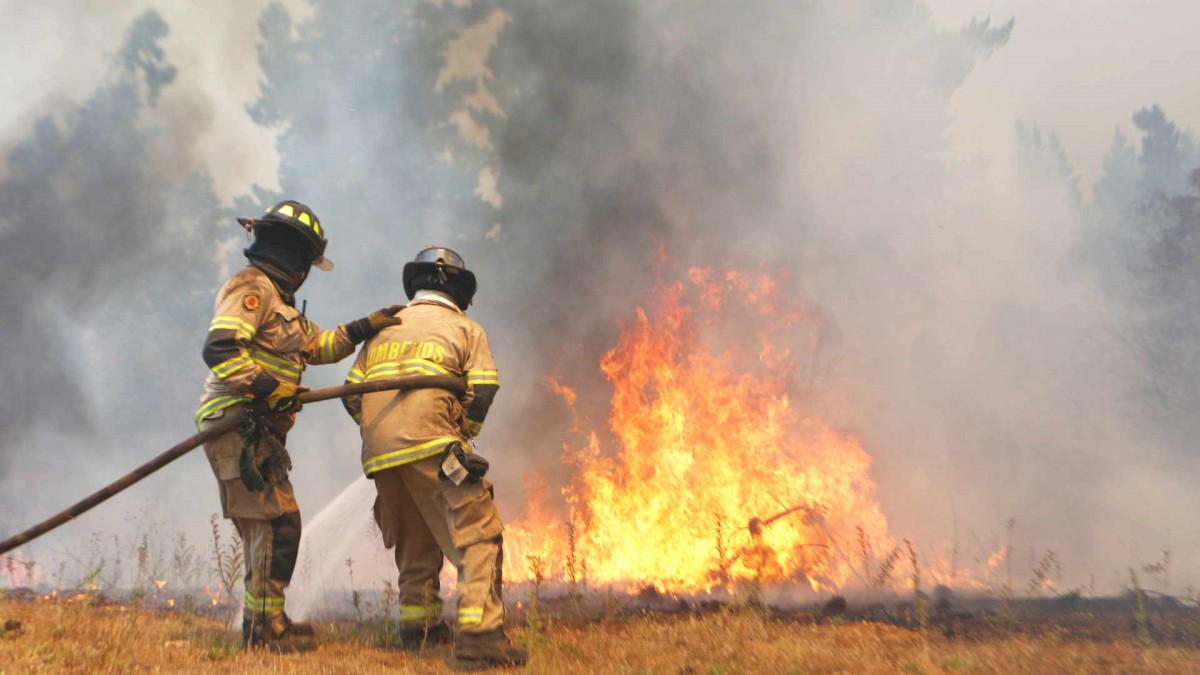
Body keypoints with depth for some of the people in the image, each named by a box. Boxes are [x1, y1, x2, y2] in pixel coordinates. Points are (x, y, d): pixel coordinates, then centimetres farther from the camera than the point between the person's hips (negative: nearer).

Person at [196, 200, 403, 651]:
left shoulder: (276, 297, 21)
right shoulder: (251, 286, -11)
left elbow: (316, 344, 28)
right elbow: (219, 350, -24)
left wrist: (364, 327, 18)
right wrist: (268, 388, -23)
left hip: (257, 432, 10)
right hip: (237, 427, -10)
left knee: (267, 527, 15)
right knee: (277, 522, -9)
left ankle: (266, 623, 24)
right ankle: (263, 627, -2)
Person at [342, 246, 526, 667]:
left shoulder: (384, 327, 24)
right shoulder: (467, 328, 11)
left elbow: (351, 393, 18)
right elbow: (482, 394, -2)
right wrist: (461, 439, 13)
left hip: (378, 453, 6)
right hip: (428, 443, -6)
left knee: (415, 539, 23)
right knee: (477, 534, -6)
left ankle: (418, 624, 30)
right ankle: (479, 633, -18)